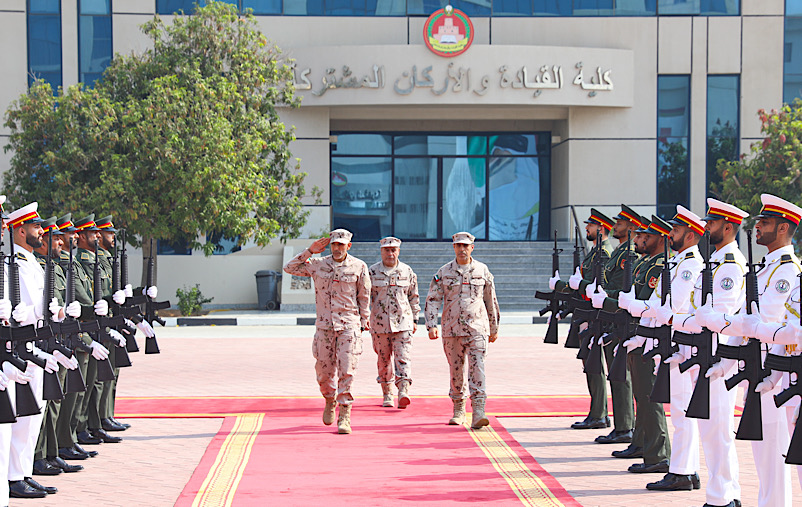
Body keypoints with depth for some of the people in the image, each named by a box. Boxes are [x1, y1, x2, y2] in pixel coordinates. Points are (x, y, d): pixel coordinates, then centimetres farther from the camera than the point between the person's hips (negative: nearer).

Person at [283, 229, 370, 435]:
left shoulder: (359, 267, 1)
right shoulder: (318, 265, 6)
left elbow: (364, 297, 8)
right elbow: (290, 268, 7)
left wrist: (364, 322, 8)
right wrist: (310, 251, 1)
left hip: (349, 325, -2)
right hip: (324, 325, 2)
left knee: (346, 371, -9)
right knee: (324, 370, 6)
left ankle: (344, 417, -6)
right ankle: (330, 401, 36)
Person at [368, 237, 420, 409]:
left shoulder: (407, 272, 5)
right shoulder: (372, 272, 1)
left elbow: (414, 297, 14)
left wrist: (415, 320, 12)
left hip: (403, 322, 0)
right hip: (380, 323, 0)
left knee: (403, 357, -12)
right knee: (384, 360, 7)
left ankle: (404, 391, -21)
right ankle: (387, 395, 20)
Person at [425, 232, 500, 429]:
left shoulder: (482, 270, 5)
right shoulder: (444, 272, 3)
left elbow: (491, 301, 13)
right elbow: (432, 300, 2)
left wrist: (494, 328, 17)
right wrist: (431, 326, -11)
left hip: (477, 328, -1)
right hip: (452, 329, 1)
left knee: (477, 368, -13)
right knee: (456, 370, 8)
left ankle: (478, 413, -20)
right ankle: (459, 410, 26)